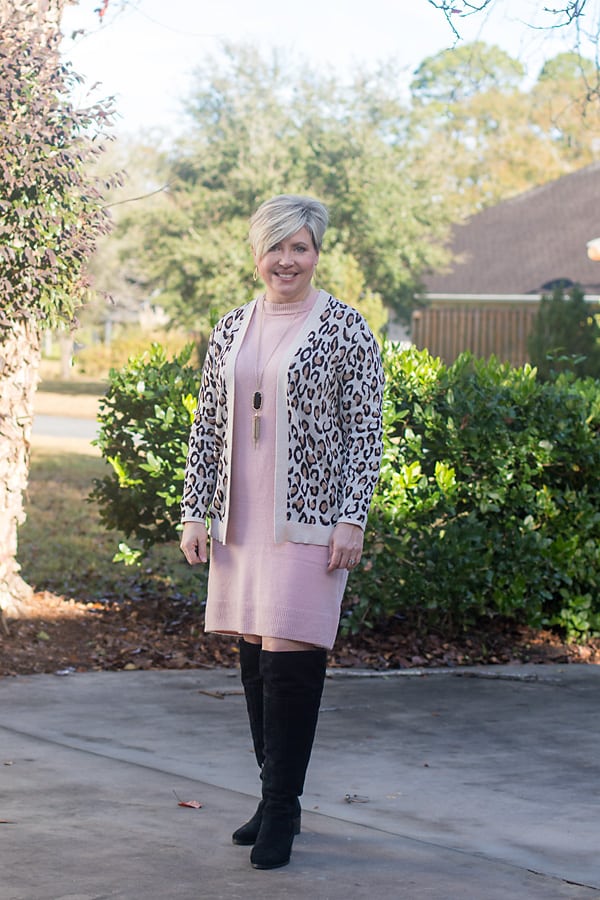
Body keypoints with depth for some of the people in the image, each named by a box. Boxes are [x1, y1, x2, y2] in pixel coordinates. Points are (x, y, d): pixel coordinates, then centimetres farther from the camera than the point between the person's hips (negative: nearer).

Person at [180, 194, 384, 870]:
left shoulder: (345, 331, -3)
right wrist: (195, 512, 8)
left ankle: (281, 812, 0)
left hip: (309, 520, -5)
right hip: (241, 523, 5)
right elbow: (207, 427, 14)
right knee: (254, 657, 9)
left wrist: (352, 520, -11)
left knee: (290, 658, -9)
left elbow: (364, 433, -5)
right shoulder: (231, 330, 12)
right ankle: (275, 799, 21)